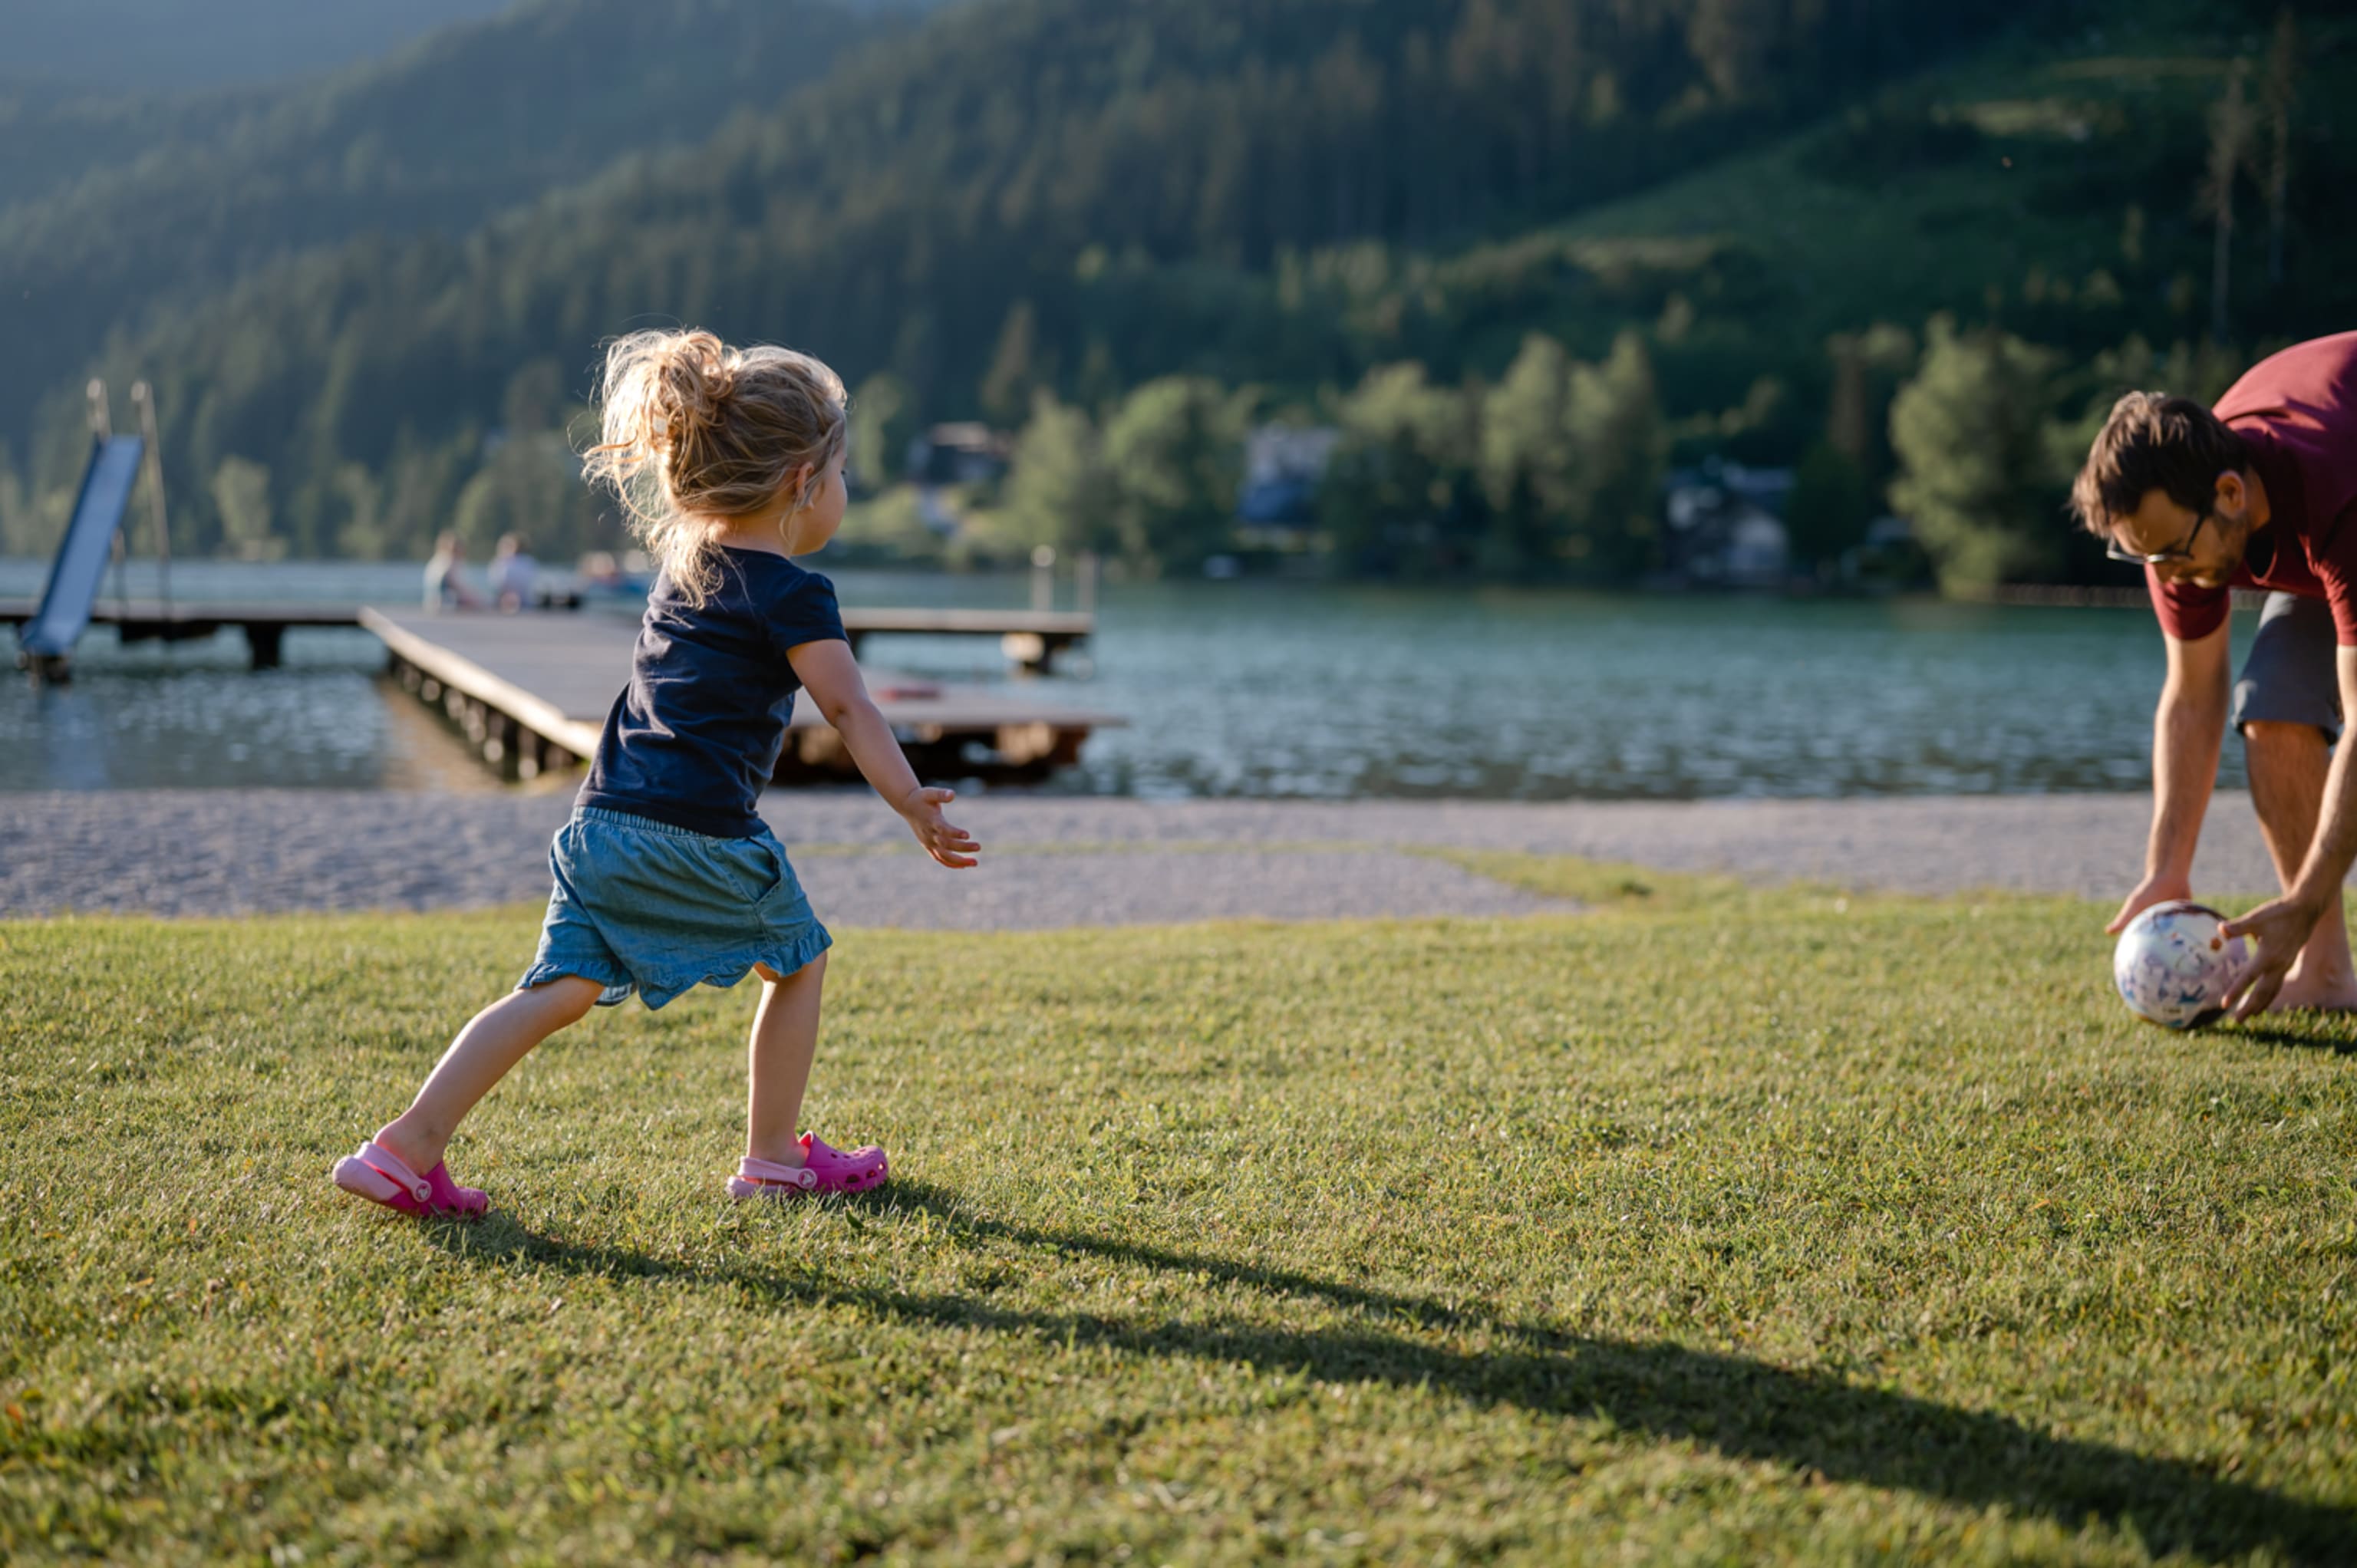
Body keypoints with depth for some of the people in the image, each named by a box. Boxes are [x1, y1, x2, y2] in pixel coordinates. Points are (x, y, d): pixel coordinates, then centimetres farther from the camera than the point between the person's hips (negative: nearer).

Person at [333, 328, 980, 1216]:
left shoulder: (681, 566, 20)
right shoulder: (794, 594, -4)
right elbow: (850, 714, -5)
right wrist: (916, 809, -2)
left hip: (604, 820, 7)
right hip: (702, 833, -7)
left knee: (562, 989, 4)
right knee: (797, 962, 14)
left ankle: (408, 1146, -5)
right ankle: (773, 1158, 20)